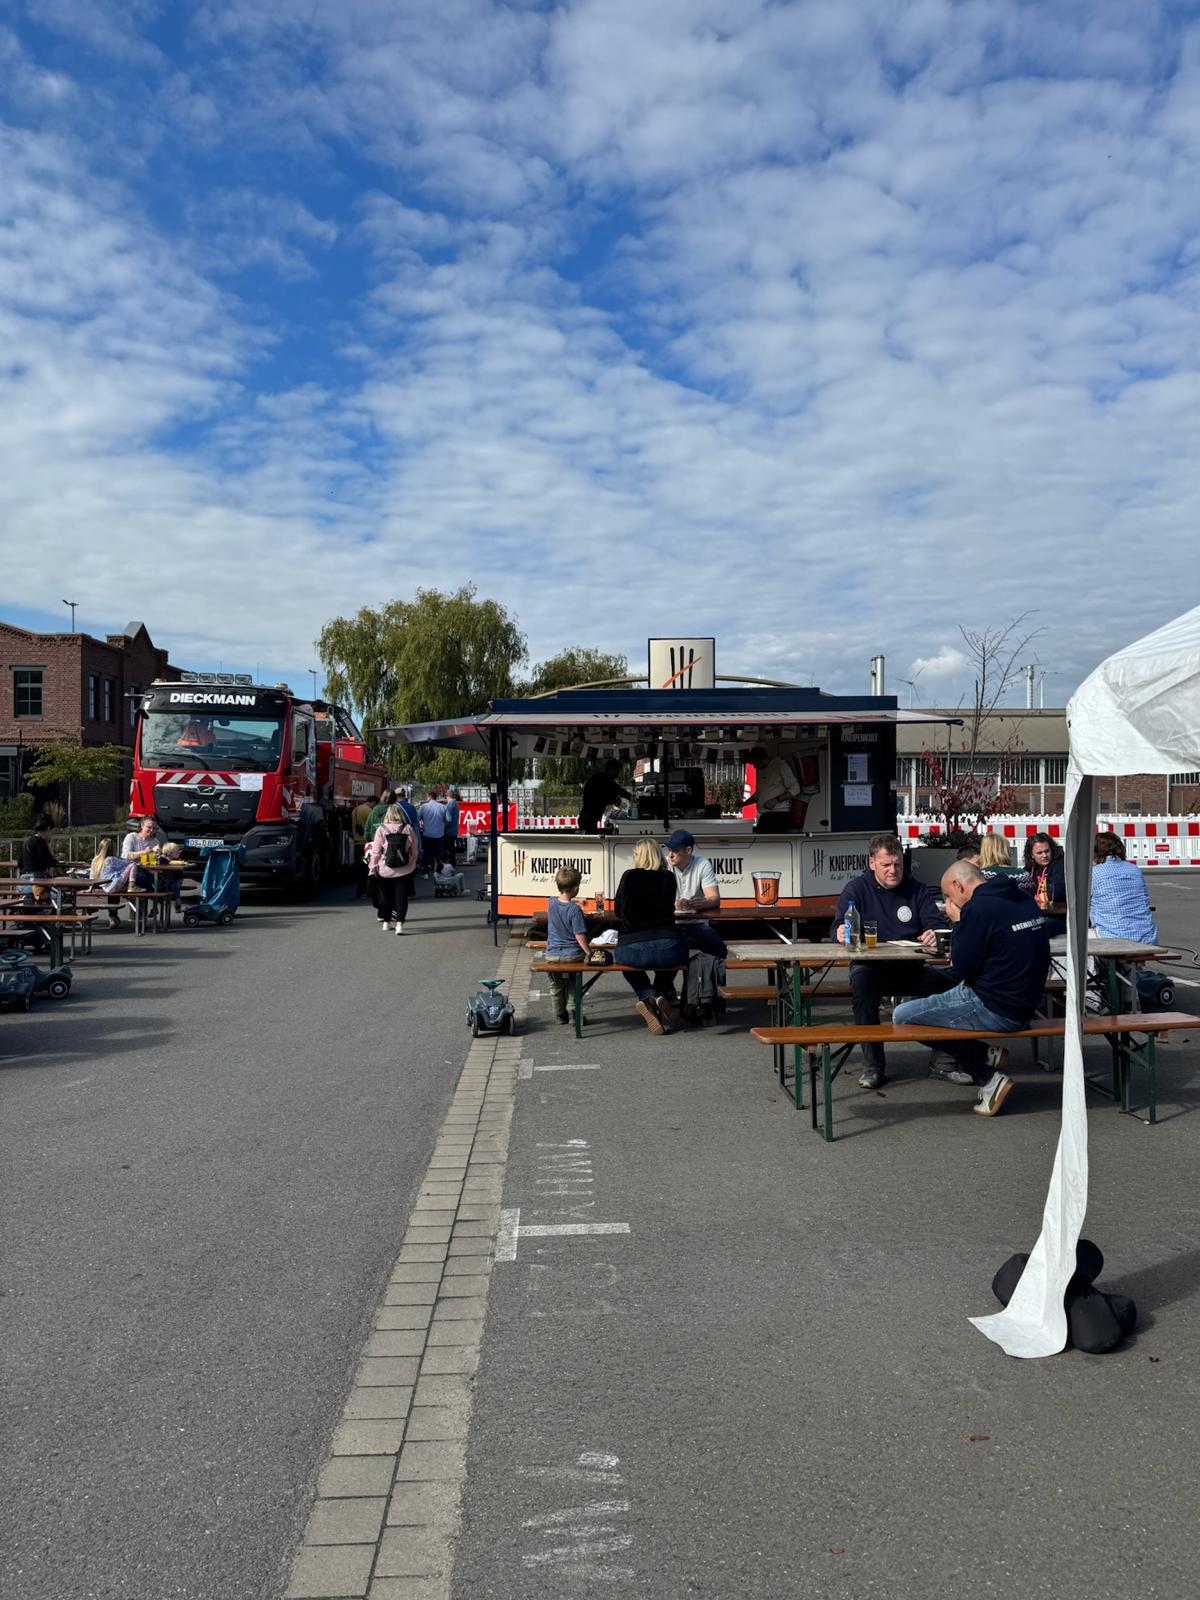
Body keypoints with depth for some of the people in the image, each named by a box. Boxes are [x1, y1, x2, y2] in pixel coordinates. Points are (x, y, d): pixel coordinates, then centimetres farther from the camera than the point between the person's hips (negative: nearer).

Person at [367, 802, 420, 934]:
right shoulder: (408, 829, -5)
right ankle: (399, 923, -8)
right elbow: (415, 850, 3)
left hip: (385, 870, 0)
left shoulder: (381, 829, -8)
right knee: (401, 896, 2)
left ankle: (386, 922, 26)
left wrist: (372, 867, 4)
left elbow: (376, 851, -5)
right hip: (405, 870, 0)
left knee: (386, 895, 16)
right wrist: (413, 863, 16)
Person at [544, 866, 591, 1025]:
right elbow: (579, 935, -20)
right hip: (573, 955, -4)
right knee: (573, 986, 13)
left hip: (552, 955, 4)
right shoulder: (575, 910, -20)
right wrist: (588, 953, -13)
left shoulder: (551, 902, -3)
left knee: (556, 987, 19)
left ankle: (561, 1016, 28)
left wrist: (572, 901, 32)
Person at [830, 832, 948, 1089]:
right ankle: (873, 1065, -27)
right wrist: (841, 933, -30)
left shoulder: (918, 890, 13)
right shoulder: (856, 889, 7)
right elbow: (837, 928, -3)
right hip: (871, 965, -2)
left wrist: (935, 935, -24)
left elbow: (938, 924, 3)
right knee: (861, 980, -37)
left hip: (911, 969, 2)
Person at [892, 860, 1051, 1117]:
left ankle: (987, 1077, 0)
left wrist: (959, 922, -4)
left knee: (901, 1017, -2)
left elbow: (963, 969, -14)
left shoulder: (978, 909, -19)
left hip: (994, 1009, -10)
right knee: (934, 981, 27)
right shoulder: (1025, 902, 9)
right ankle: (946, 1060, 18)